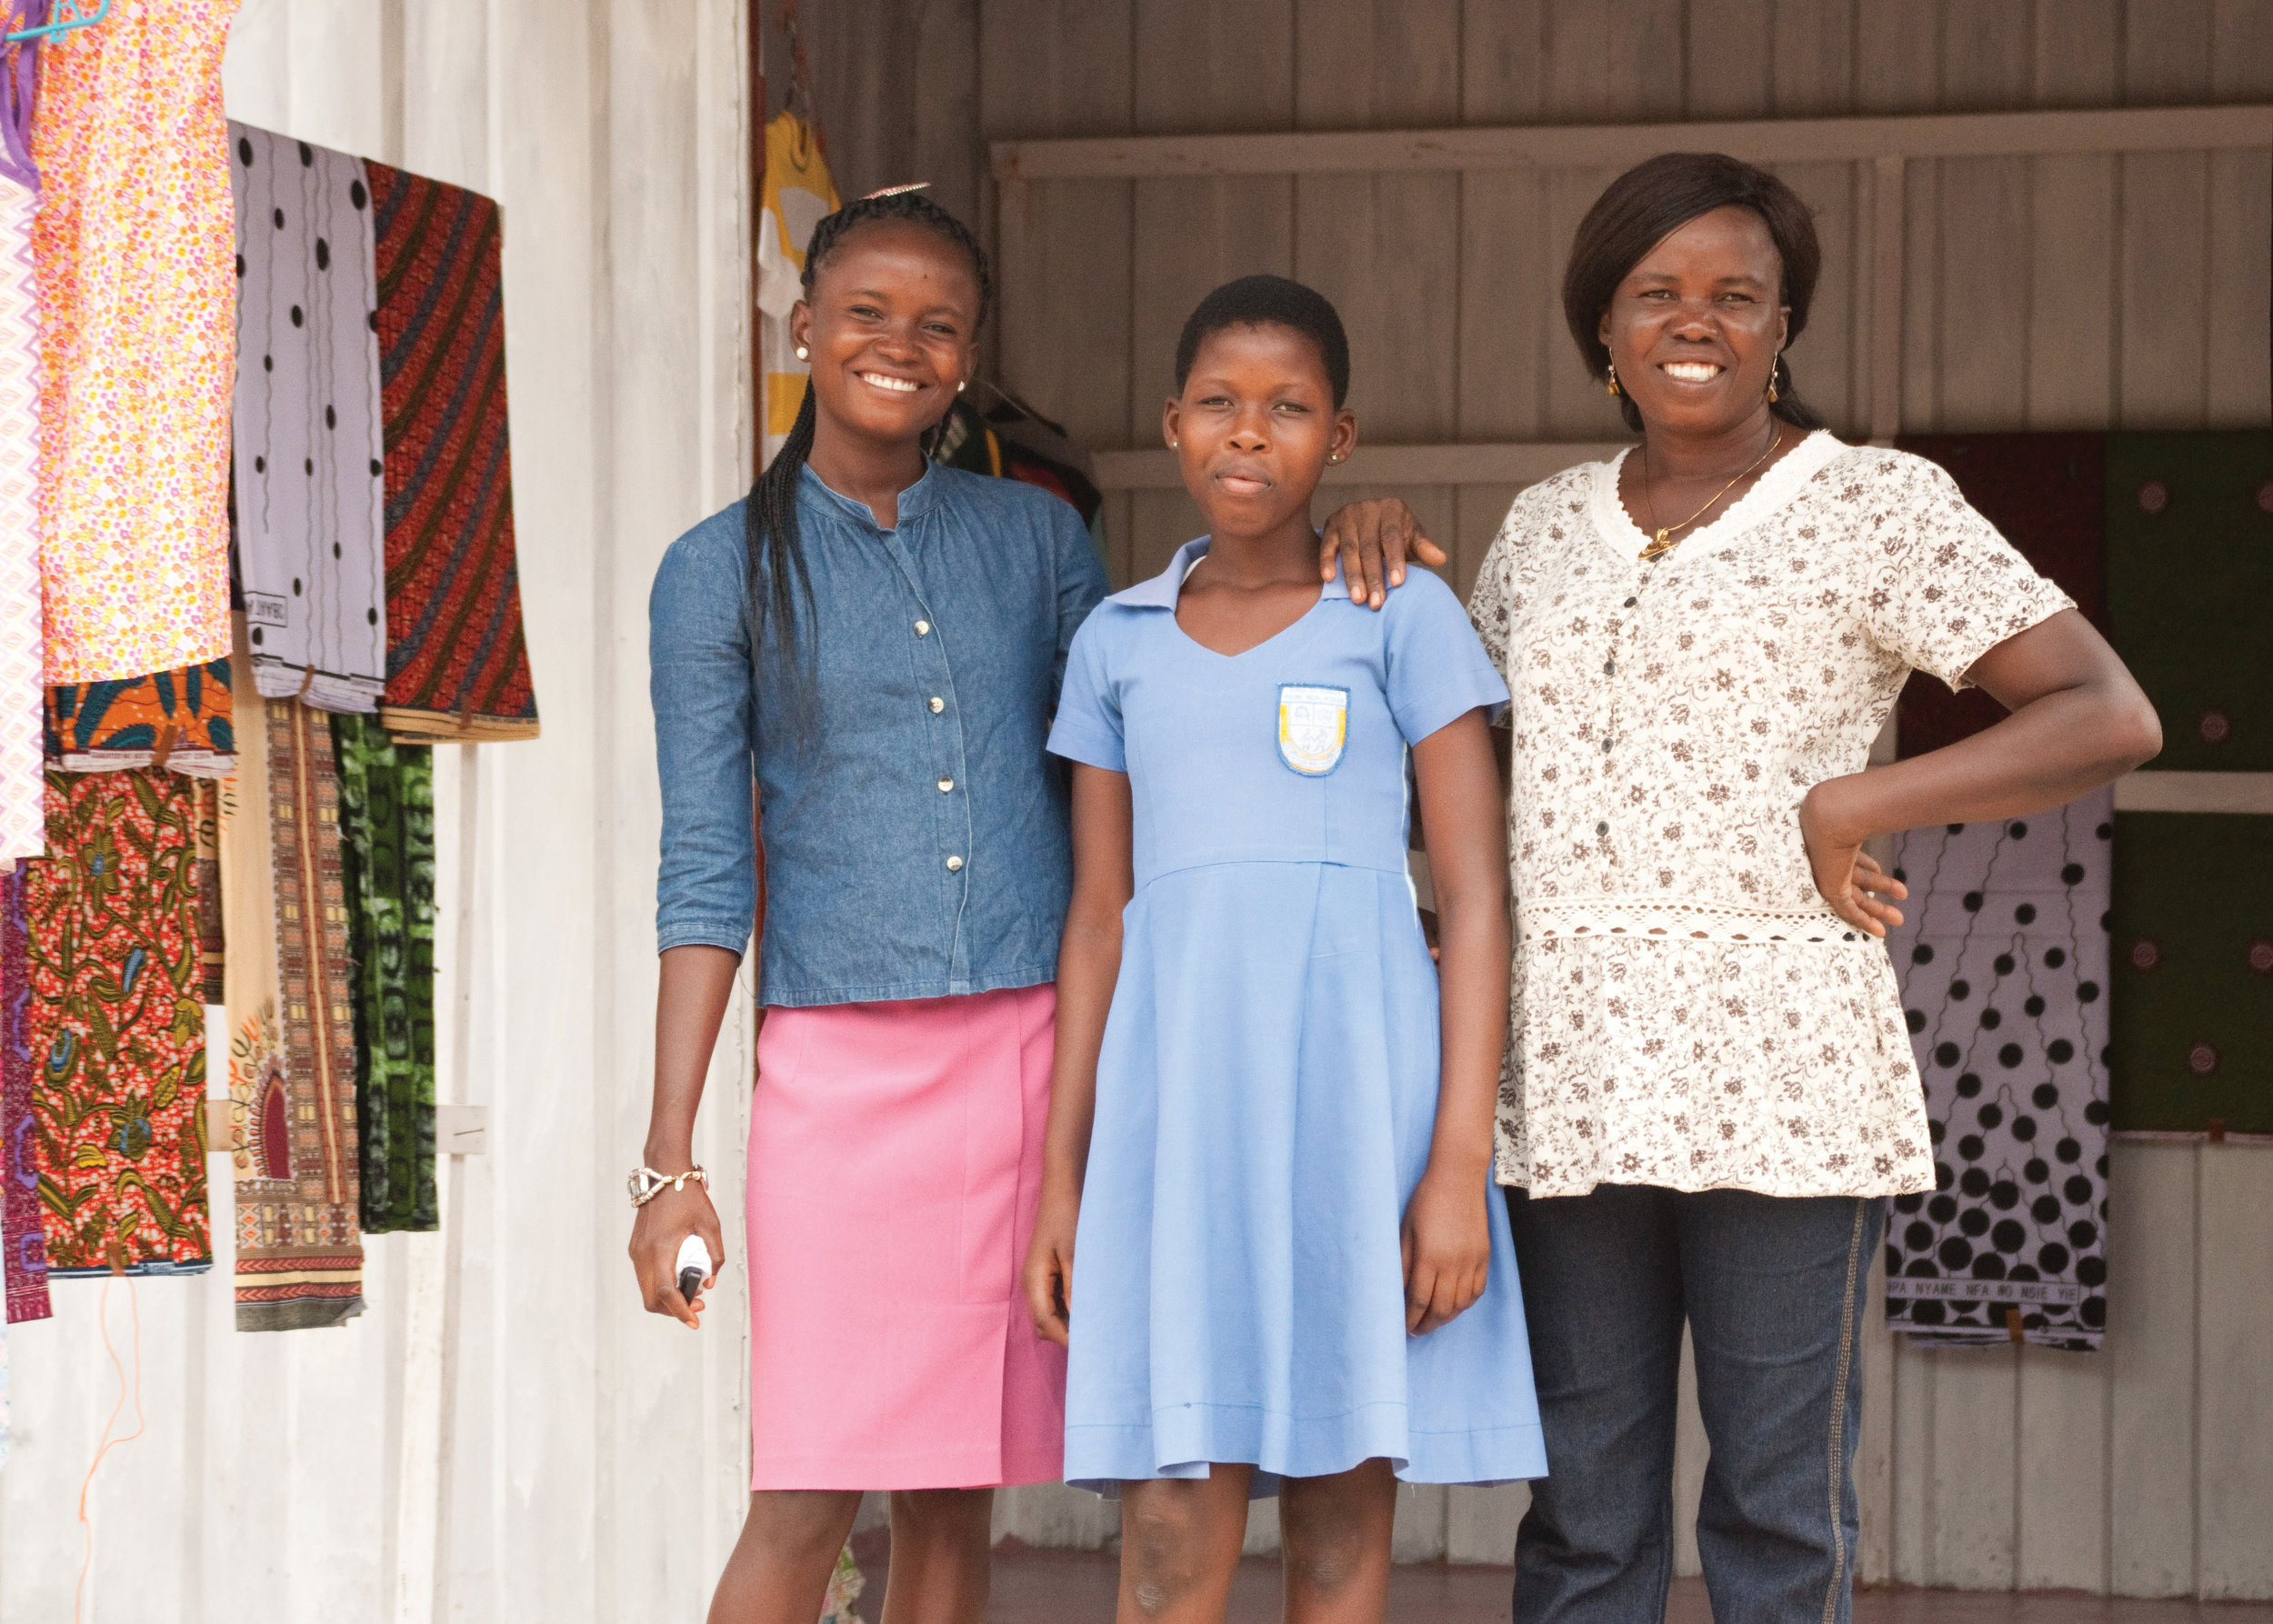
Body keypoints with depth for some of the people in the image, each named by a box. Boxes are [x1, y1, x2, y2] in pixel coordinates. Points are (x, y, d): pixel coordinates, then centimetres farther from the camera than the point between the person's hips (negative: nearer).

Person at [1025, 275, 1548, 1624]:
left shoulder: (1404, 618, 5)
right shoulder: (1118, 642, 14)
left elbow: (1477, 897, 0)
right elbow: (1098, 918, 16)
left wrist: (1459, 1161, -9)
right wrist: (1063, 1178, 10)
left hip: (1358, 1080, -2)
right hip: (1178, 1102, 2)